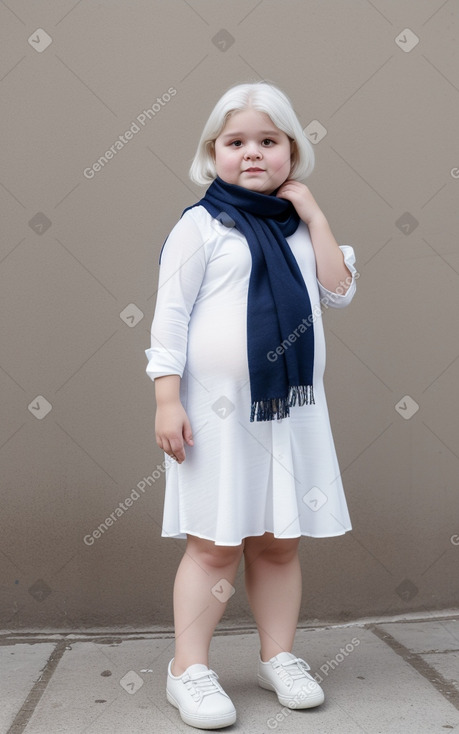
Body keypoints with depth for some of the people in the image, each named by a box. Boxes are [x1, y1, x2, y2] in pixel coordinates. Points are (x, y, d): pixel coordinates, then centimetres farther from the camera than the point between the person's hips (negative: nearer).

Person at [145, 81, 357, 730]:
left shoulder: (299, 227, 13)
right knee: (216, 544, 1)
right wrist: (167, 400, -13)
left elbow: (339, 291, 2)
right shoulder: (201, 224, -2)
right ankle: (189, 668, 15)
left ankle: (278, 656, 27)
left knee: (281, 542, 11)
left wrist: (313, 215, 0)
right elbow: (171, 314, -7)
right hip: (218, 409, -4)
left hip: (292, 409, 5)